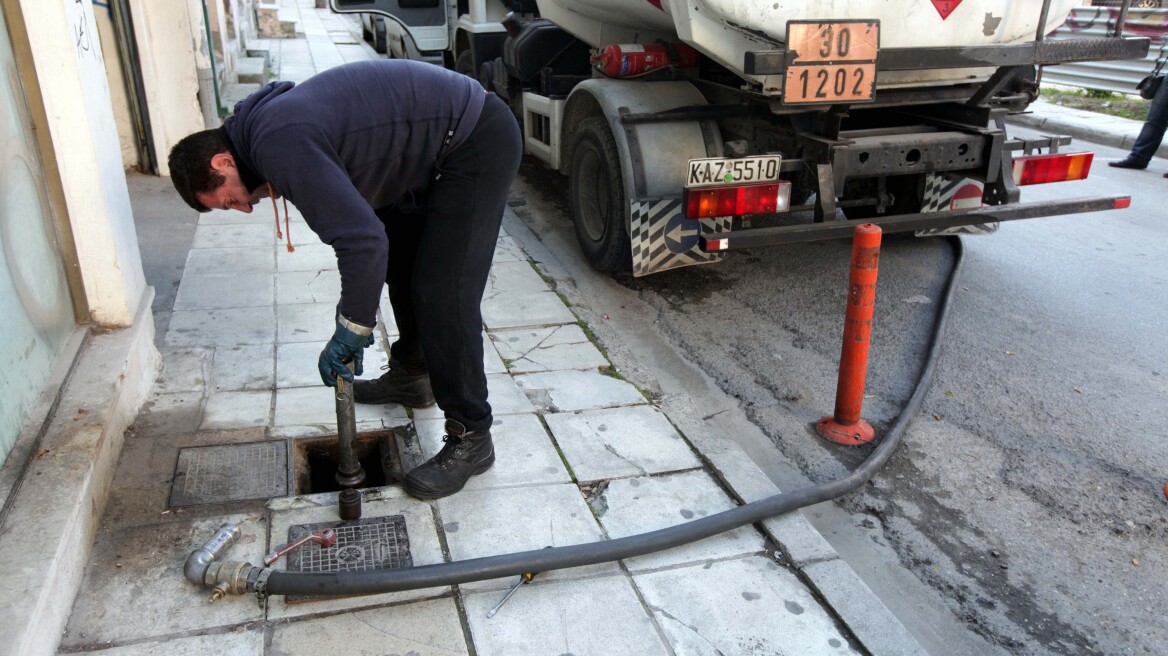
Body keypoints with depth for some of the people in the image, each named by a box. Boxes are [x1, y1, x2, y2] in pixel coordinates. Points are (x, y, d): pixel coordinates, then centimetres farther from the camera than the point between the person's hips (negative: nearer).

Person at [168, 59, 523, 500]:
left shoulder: (280, 147, -23)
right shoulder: (265, 124, 9)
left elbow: (363, 239, -28)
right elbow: (356, 217, 15)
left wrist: (352, 328, -16)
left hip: (479, 143, -11)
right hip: (438, 141, 11)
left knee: (442, 293, -12)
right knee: (400, 259, 22)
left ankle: (471, 439, -1)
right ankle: (410, 375, 39)